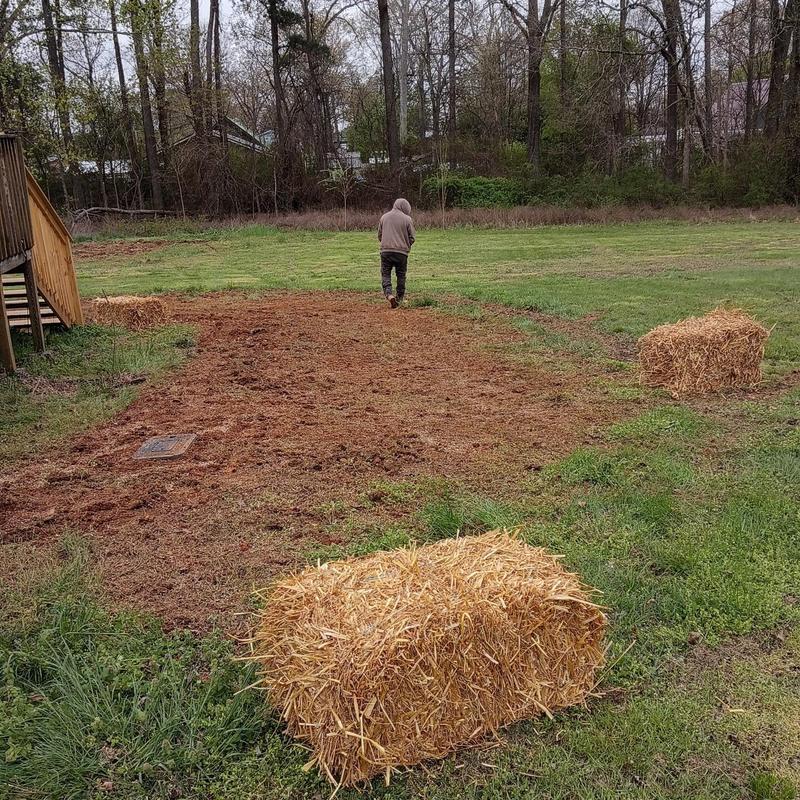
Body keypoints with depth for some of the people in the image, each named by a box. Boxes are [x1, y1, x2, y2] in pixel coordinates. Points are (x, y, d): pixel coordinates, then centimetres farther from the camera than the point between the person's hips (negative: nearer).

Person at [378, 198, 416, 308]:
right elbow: (412, 237, 0)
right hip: (401, 252, -2)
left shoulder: (384, 217, 8)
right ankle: (399, 298, 17)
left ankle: (388, 294, -16)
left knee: (385, 274, 6)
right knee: (401, 275, 12)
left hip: (385, 251, 2)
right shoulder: (407, 219, -3)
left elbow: (379, 235, 13)